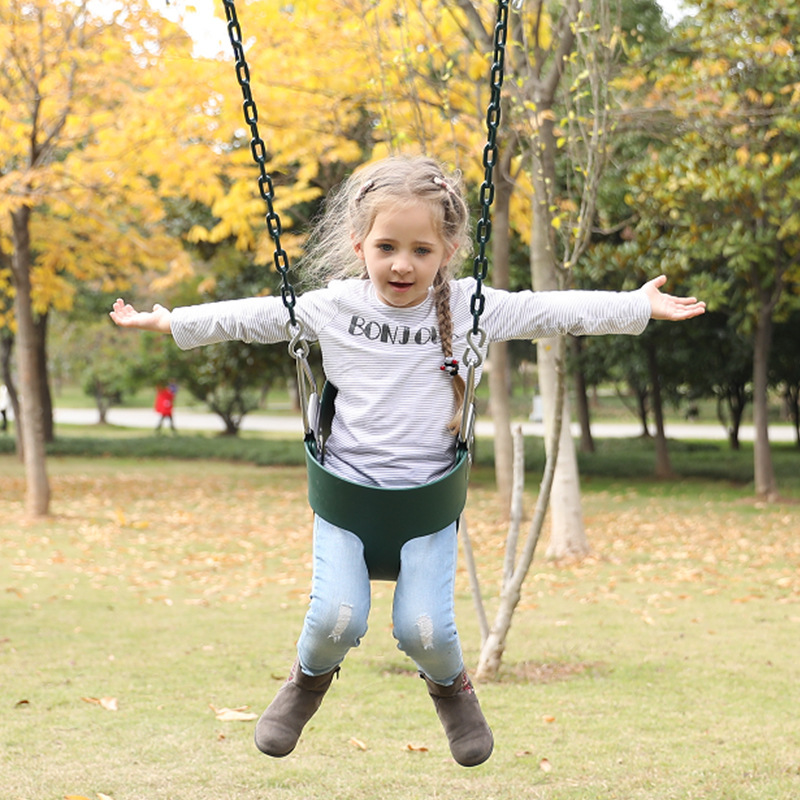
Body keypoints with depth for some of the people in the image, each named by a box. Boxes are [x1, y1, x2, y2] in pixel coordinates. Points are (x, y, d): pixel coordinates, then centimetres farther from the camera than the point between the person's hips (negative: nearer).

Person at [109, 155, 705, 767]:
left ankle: (451, 684, 24)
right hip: (347, 486, 0)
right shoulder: (333, 306, 0)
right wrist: (171, 321, 13)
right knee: (337, 618, -17)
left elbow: (554, 311, 5)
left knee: (423, 629, -12)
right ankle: (310, 677, 19)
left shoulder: (470, 307, -1)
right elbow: (254, 318, 10)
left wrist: (640, 306, 5)